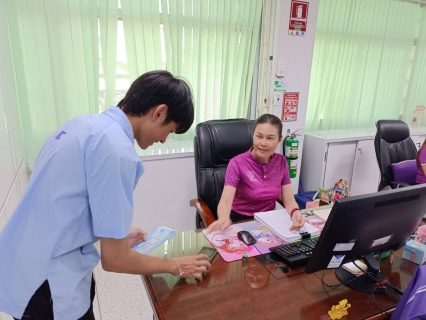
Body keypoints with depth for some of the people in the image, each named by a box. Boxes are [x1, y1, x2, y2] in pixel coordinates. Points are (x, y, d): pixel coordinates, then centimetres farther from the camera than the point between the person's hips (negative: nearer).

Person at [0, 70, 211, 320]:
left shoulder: (87, 124, 1)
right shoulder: (116, 149, -26)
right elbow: (114, 259, -18)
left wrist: (116, 236, 17)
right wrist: (175, 266, -4)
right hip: (44, 285, -8)